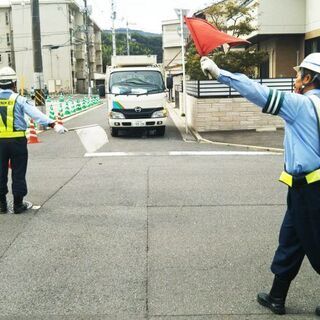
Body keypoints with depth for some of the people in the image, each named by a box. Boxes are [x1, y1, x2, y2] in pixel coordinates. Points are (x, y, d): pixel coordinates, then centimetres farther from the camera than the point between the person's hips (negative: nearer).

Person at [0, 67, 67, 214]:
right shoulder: (18, 100, -9)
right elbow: (36, 114, -21)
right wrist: (53, 124, -28)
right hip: (17, 140, -3)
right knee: (18, 173, 7)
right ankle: (18, 205, 13)